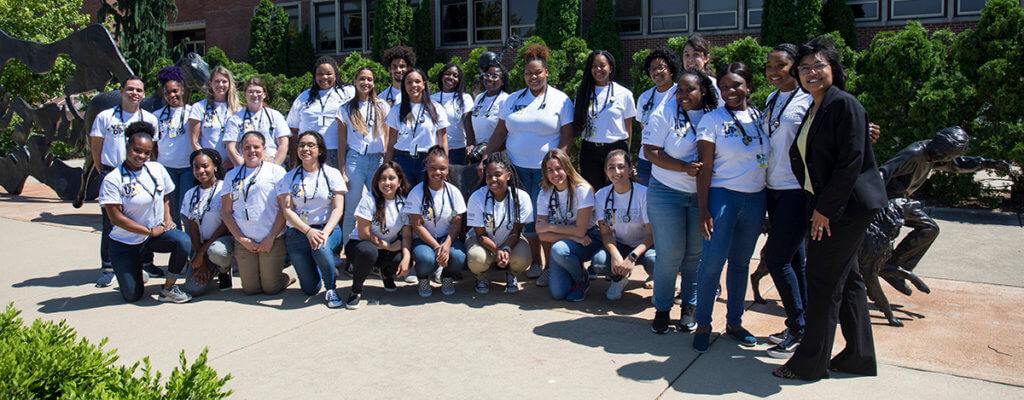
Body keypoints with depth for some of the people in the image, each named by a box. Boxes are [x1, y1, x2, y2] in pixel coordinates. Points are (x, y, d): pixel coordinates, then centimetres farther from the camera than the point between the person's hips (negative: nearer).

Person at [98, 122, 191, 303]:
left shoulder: (157, 169, 0)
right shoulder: (112, 180, -14)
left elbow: (166, 197, 14)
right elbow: (116, 218, -16)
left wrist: (167, 219, -5)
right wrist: (150, 231, -17)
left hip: (157, 232, 3)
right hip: (125, 242, -3)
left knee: (183, 242, -31)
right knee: (132, 296, -5)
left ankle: (168, 288, -10)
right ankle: (136, 272, 31)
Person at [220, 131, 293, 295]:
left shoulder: (276, 171, 1)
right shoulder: (232, 175, 11)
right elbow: (226, 211, 8)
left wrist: (271, 238, -10)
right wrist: (242, 239, -3)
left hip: (273, 241, -3)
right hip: (243, 242, 3)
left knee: (271, 288, -2)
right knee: (250, 289, 4)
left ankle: (286, 277, 28)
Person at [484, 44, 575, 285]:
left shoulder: (561, 100, 1)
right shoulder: (512, 100, 12)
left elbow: (567, 137, -4)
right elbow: (499, 134, 12)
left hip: (545, 170, -3)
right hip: (517, 167, 4)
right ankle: (535, 263, 19)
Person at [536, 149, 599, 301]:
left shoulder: (582, 189, -17)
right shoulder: (544, 194, -4)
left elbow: (580, 231, -19)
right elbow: (542, 235, -10)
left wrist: (550, 227, -13)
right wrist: (573, 236, -21)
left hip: (589, 240, -3)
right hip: (562, 242, 4)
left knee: (559, 250, -35)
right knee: (558, 293, -16)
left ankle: (582, 279, -4)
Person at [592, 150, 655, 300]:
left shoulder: (644, 193, -17)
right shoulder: (601, 196, -6)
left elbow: (651, 234, -15)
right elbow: (606, 233, -6)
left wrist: (632, 257, -29)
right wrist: (615, 254, -27)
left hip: (643, 246, -2)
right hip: (618, 246, 3)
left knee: (654, 261, -36)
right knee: (598, 262, -29)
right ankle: (619, 279, 8)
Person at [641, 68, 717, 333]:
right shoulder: (665, 112, -5)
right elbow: (650, 151, -9)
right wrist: (685, 167, -19)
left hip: (702, 195, 2)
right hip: (667, 193, -2)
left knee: (696, 253, 8)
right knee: (669, 254, 0)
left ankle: (689, 306, 24)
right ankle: (662, 308, 16)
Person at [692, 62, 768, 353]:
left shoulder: (760, 117, 9)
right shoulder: (712, 120, -2)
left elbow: (774, 156, 14)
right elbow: (704, 167, -6)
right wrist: (704, 210, -11)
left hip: (755, 198, 4)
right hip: (722, 195, -4)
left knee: (741, 263, 11)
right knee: (713, 260, -7)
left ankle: (734, 322, 24)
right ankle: (703, 324, 8)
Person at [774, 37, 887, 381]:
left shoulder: (844, 104, -14)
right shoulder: (813, 110, 16)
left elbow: (850, 161, -20)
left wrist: (825, 208, -19)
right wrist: (818, 207, 12)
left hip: (845, 206, -10)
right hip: (826, 206, 10)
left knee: (823, 281, -3)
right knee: (846, 278, 14)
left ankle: (810, 363, 8)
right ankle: (859, 357, 26)